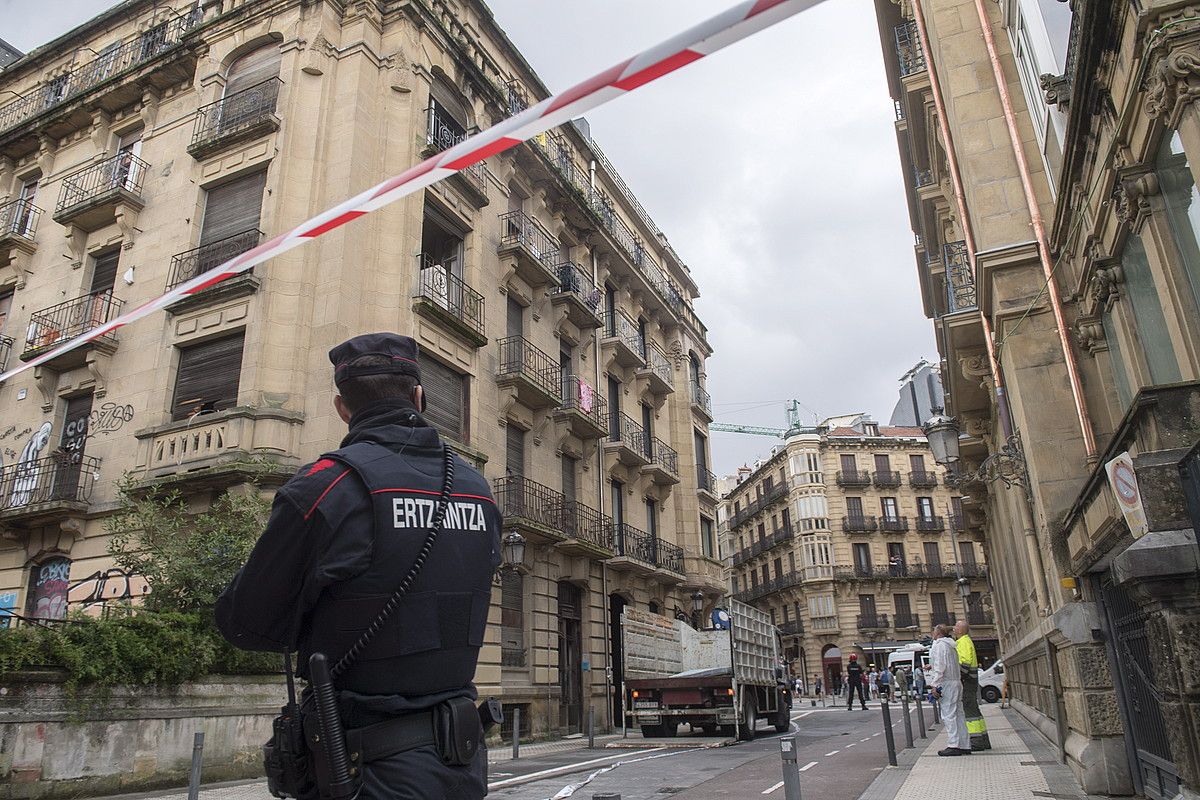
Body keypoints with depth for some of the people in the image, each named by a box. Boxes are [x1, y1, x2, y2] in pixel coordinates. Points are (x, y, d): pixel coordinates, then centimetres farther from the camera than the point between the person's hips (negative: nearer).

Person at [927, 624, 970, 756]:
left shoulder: (940, 645, -9)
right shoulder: (950, 645, 20)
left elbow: (940, 666, -16)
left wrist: (935, 685, -17)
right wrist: (932, 666, 30)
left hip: (946, 684, -9)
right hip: (956, 682, 9)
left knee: (948, 715, -8)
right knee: (957, 715, 10)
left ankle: (953, 746, -9)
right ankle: (964, 746, 11)